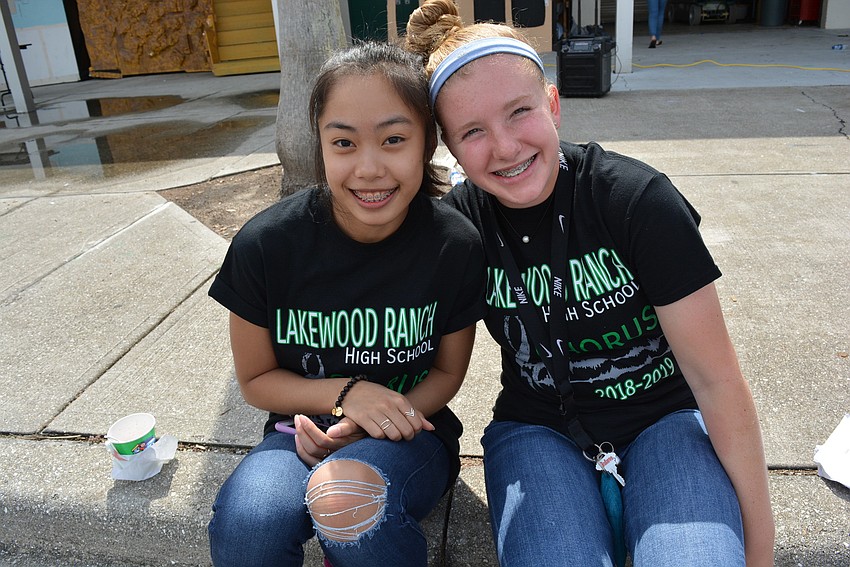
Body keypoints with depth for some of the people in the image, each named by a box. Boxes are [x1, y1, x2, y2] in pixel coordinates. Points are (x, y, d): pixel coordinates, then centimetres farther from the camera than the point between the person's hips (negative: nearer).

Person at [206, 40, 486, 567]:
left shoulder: (457, 245, -15)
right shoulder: (265, 245, -14)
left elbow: (447, 371, 0)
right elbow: (256, 379, -1)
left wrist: (363, 429, -17)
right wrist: (347, 392, -19)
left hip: (410, 432, 0)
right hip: (301, 432, 1)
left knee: (343, 496, -34)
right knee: (245, 524, -32)